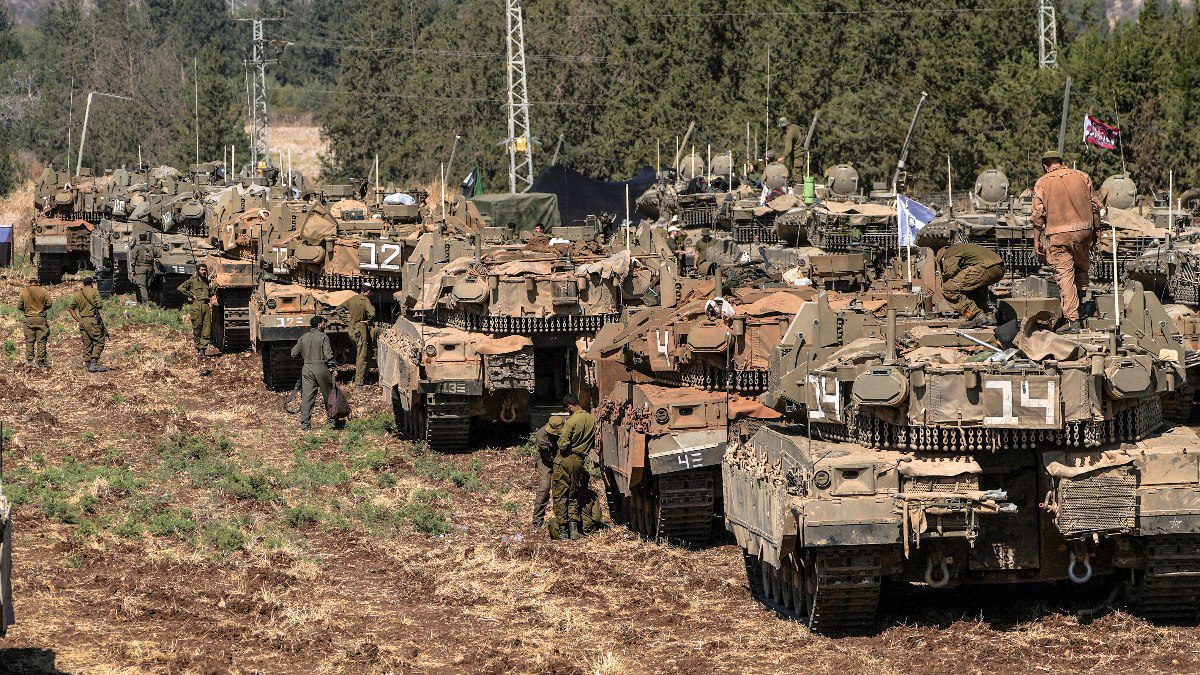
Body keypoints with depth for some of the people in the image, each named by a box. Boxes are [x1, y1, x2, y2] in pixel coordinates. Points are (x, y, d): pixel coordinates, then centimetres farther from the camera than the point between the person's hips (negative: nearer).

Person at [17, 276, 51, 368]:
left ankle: (29, 360, 6)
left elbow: (19, 306, 0)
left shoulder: (24, 292, -4)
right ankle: (41, 361, 4)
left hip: (28, 319, 1)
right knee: (41, 341, 4)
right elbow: (48, 304, -4)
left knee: (29, 341, 9)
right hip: (41, 319, -1)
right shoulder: (43, 291, -8)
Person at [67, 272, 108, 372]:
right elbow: (100, 305, -16)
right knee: (99, 342, -1)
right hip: (93, 320, -6)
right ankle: (94, 363, -13)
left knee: (87, 344, 12)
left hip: (82, 321, 6)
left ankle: (87, 364, 11)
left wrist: (78, 320, 14)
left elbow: (70, 308, 14)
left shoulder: (77, 293, 11)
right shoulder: (94, 291, -7)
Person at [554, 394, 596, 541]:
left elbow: (563, 445, -19)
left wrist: (560, 439, 1)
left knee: (560, 495, 5)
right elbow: (594, 441, 10)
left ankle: (562, 530, 4)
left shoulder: (571, 421, -19)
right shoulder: (592, 419, 1)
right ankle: (574, 527, 2)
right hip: (579, 461, 6)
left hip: (565, 460, -6)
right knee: (575, 496, 15)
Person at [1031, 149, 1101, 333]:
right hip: (1083, 229, 3)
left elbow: (1038, 214, -3)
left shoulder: (1042, 183, 2)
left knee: (1064, 275, -1)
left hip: (1058, 234, -2)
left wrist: (1036, 240, 4)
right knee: (1081, 268, 25)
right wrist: (1095, 231, 18)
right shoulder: (1082, 177, 9)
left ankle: (1073, 320, -6)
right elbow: (1095, 206, 8)